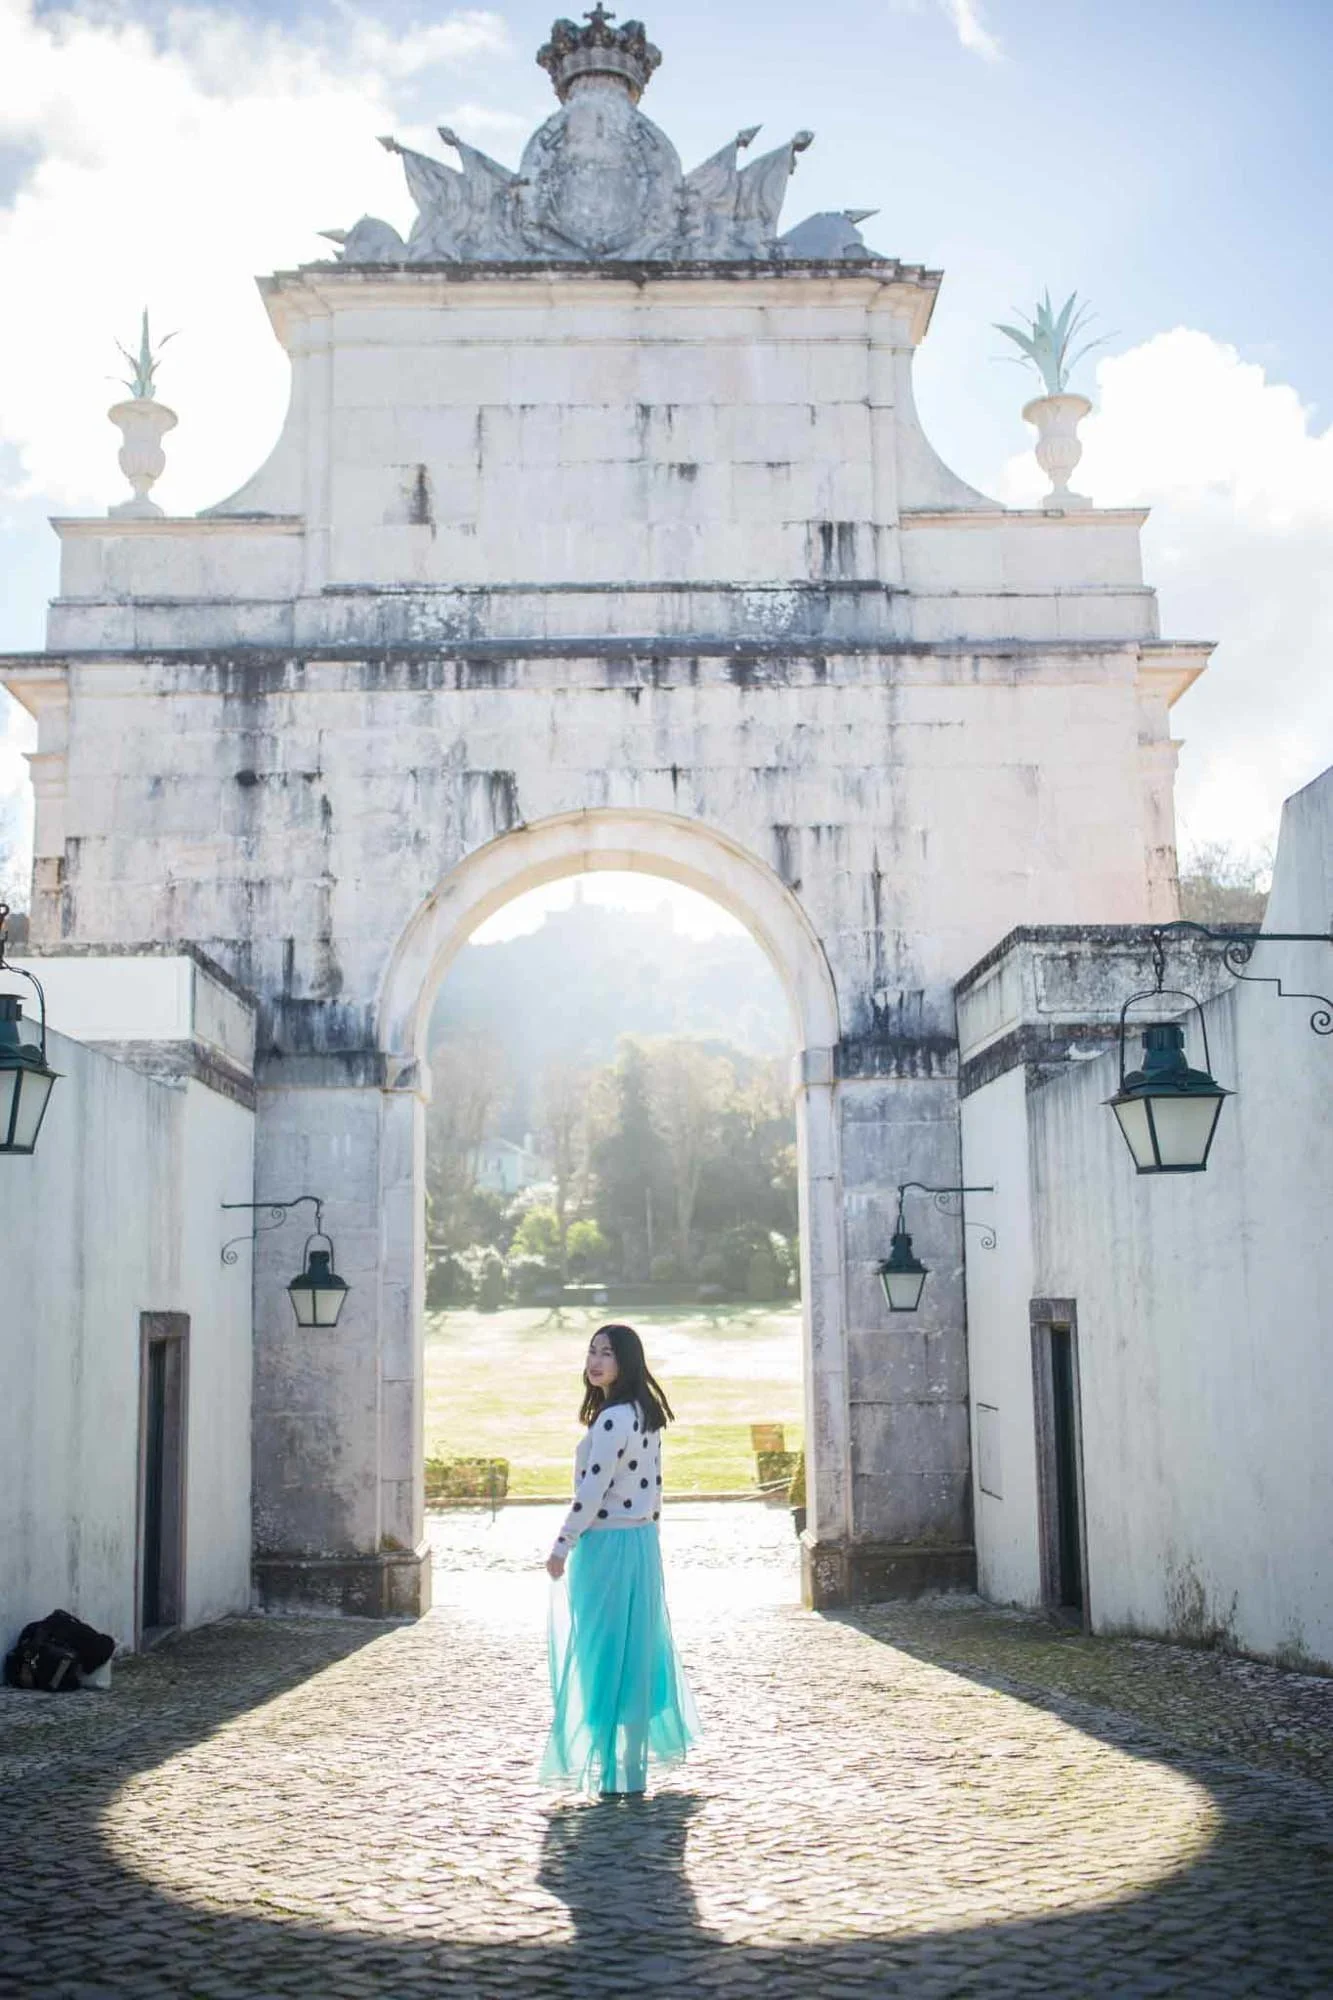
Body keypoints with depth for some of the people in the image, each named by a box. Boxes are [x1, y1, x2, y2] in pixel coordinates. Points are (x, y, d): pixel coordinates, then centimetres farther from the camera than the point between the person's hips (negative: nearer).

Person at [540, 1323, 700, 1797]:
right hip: (640, 1541, 9)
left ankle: (620, 1774, 8)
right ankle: (637, 1755, 30)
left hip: (609, 1546, -9)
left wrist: (561, 1546, -13)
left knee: (609, 1656, 0)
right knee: (636, 1649, 18)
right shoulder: (643, 1415, 10)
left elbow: (592, 1493, -21)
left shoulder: (614, 1419, -20)